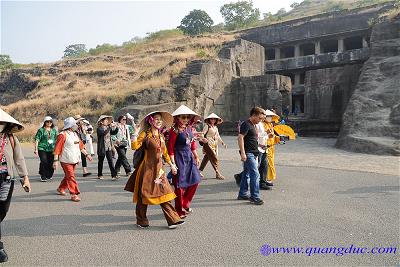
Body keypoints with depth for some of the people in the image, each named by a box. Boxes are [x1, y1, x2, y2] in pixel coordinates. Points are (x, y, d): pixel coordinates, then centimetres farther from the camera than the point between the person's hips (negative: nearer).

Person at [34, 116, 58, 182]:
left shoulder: (54, 130, 13)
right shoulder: (41, 130, 1)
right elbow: (37, 140, -2)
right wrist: (36, 149, -7)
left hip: (51, 149, 4)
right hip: (42, 148, -3)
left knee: (51, 163, 3)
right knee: (44, 162, -14)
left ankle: (49, 175, 23)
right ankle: (43, 176, 1)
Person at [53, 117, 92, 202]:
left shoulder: (75, 134, 14)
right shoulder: (62, 135, -11)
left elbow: (81, 146, 21)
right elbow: (57, 148, -13)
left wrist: (87, 154, 20)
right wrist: (55, 160, -16)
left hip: (74, 160, 8)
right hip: (66, 160, -8)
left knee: (68, 176, 18)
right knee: (71, 177, -8)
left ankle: (61, 188, 38)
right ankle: (74, 194, -5)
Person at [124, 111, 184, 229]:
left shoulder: (161, 136, 12)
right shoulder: (145, 134, -8)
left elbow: (165, 152, 21)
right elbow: (135, 146, -21)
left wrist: (171, 164, 22)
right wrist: (136, 133, -25)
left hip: (158, 169, 6)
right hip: (147, 168, -5)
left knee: (164, 194, 2)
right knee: (143, 194, 6)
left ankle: (173, 220, 4)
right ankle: (141, 221, 22)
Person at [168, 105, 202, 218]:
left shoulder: (189, 128, 7)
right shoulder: (175, 130, -14)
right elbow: (171, 147, -14)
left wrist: (196, 157, 18)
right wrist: (173, 163, -17)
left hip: (189, 157, 8)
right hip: (180, 158, -7)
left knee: (195, 181, 10)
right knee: (180, 184, 2)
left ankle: (185, 204, 28)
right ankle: (179, 210, 17)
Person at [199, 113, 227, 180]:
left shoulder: (215, 127, 17)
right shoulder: (207, 126, -5)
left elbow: (218, 136, 24)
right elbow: (202, 134, -12)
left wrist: (222, 143, 22)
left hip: (214, 145, 8)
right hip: (208, 144, -8)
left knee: (206, 158, 13)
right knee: (214, 158, -12)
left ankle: (199, 170, 25)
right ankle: (217, 173, -10)